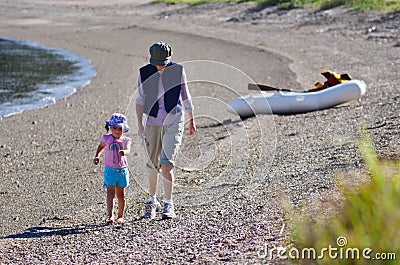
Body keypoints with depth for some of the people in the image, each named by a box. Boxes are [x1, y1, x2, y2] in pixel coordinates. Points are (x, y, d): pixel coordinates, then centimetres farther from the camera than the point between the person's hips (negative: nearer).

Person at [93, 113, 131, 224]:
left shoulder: (125, 140, -4)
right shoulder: (107, 138, 1)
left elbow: (128, 150, -23)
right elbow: (101, 146, 22)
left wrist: (124, 152, -45)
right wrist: (97, 156, 10)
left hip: (122, 170, 0)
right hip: (110, 169, 0)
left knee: (120, 194, 10)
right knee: (110, 193, -7)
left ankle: (120, 216, 22)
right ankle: (110, 216, -13)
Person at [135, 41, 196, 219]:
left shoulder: (177, 70, -2)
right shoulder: (144, 73, -1)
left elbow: (185, 96, 9)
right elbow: (140, 99, 4)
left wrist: (192, 120, 14)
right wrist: (140, 124, -4)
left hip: (174, 121, -2)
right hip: (153, 122, 2)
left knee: (166, 164, -13)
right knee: (153, 165, 9)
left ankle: (169, 205, -7)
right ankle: (152, 201, 27)